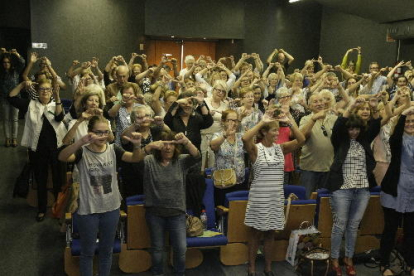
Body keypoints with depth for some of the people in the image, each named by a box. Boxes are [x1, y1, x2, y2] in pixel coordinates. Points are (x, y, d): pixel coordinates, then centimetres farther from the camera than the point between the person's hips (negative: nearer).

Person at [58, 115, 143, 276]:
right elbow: (62, 157, -31)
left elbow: (135, 158, -17)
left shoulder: (113, 149, -3)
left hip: (111, 209, 3)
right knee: (88, 252, 14)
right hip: (88, 210, -3)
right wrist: (81, 141, -49)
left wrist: (137, 145, -40)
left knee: (107, 250, 20)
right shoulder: (82, 151, -12)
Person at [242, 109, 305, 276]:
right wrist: (262, 122, -25)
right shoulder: (255, 149, -9)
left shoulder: (281, 148, 5)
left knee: (270, 233, 14)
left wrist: (290, 121, -11)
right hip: (259, 197, -4)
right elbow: (245, 138, -30)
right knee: (256, 233, 7)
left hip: (276, 197, 4)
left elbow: (301, 139, -5)